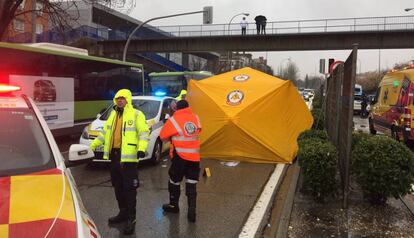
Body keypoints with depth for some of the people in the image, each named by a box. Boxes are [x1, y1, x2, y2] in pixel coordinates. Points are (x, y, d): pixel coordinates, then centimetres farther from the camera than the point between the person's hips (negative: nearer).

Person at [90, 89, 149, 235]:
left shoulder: (136, 114, -5)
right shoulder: (113, 114, 18)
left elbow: (144, 132, -12)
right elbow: (104, 132, 26)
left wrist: (141, 148, -26)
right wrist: (93, 145, 23)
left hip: (128, 157, -7)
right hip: (114, 156, 8)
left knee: (129, 189, -4)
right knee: (118, 187, 16)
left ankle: (131, 219, 6)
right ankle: (123, 213, 31)